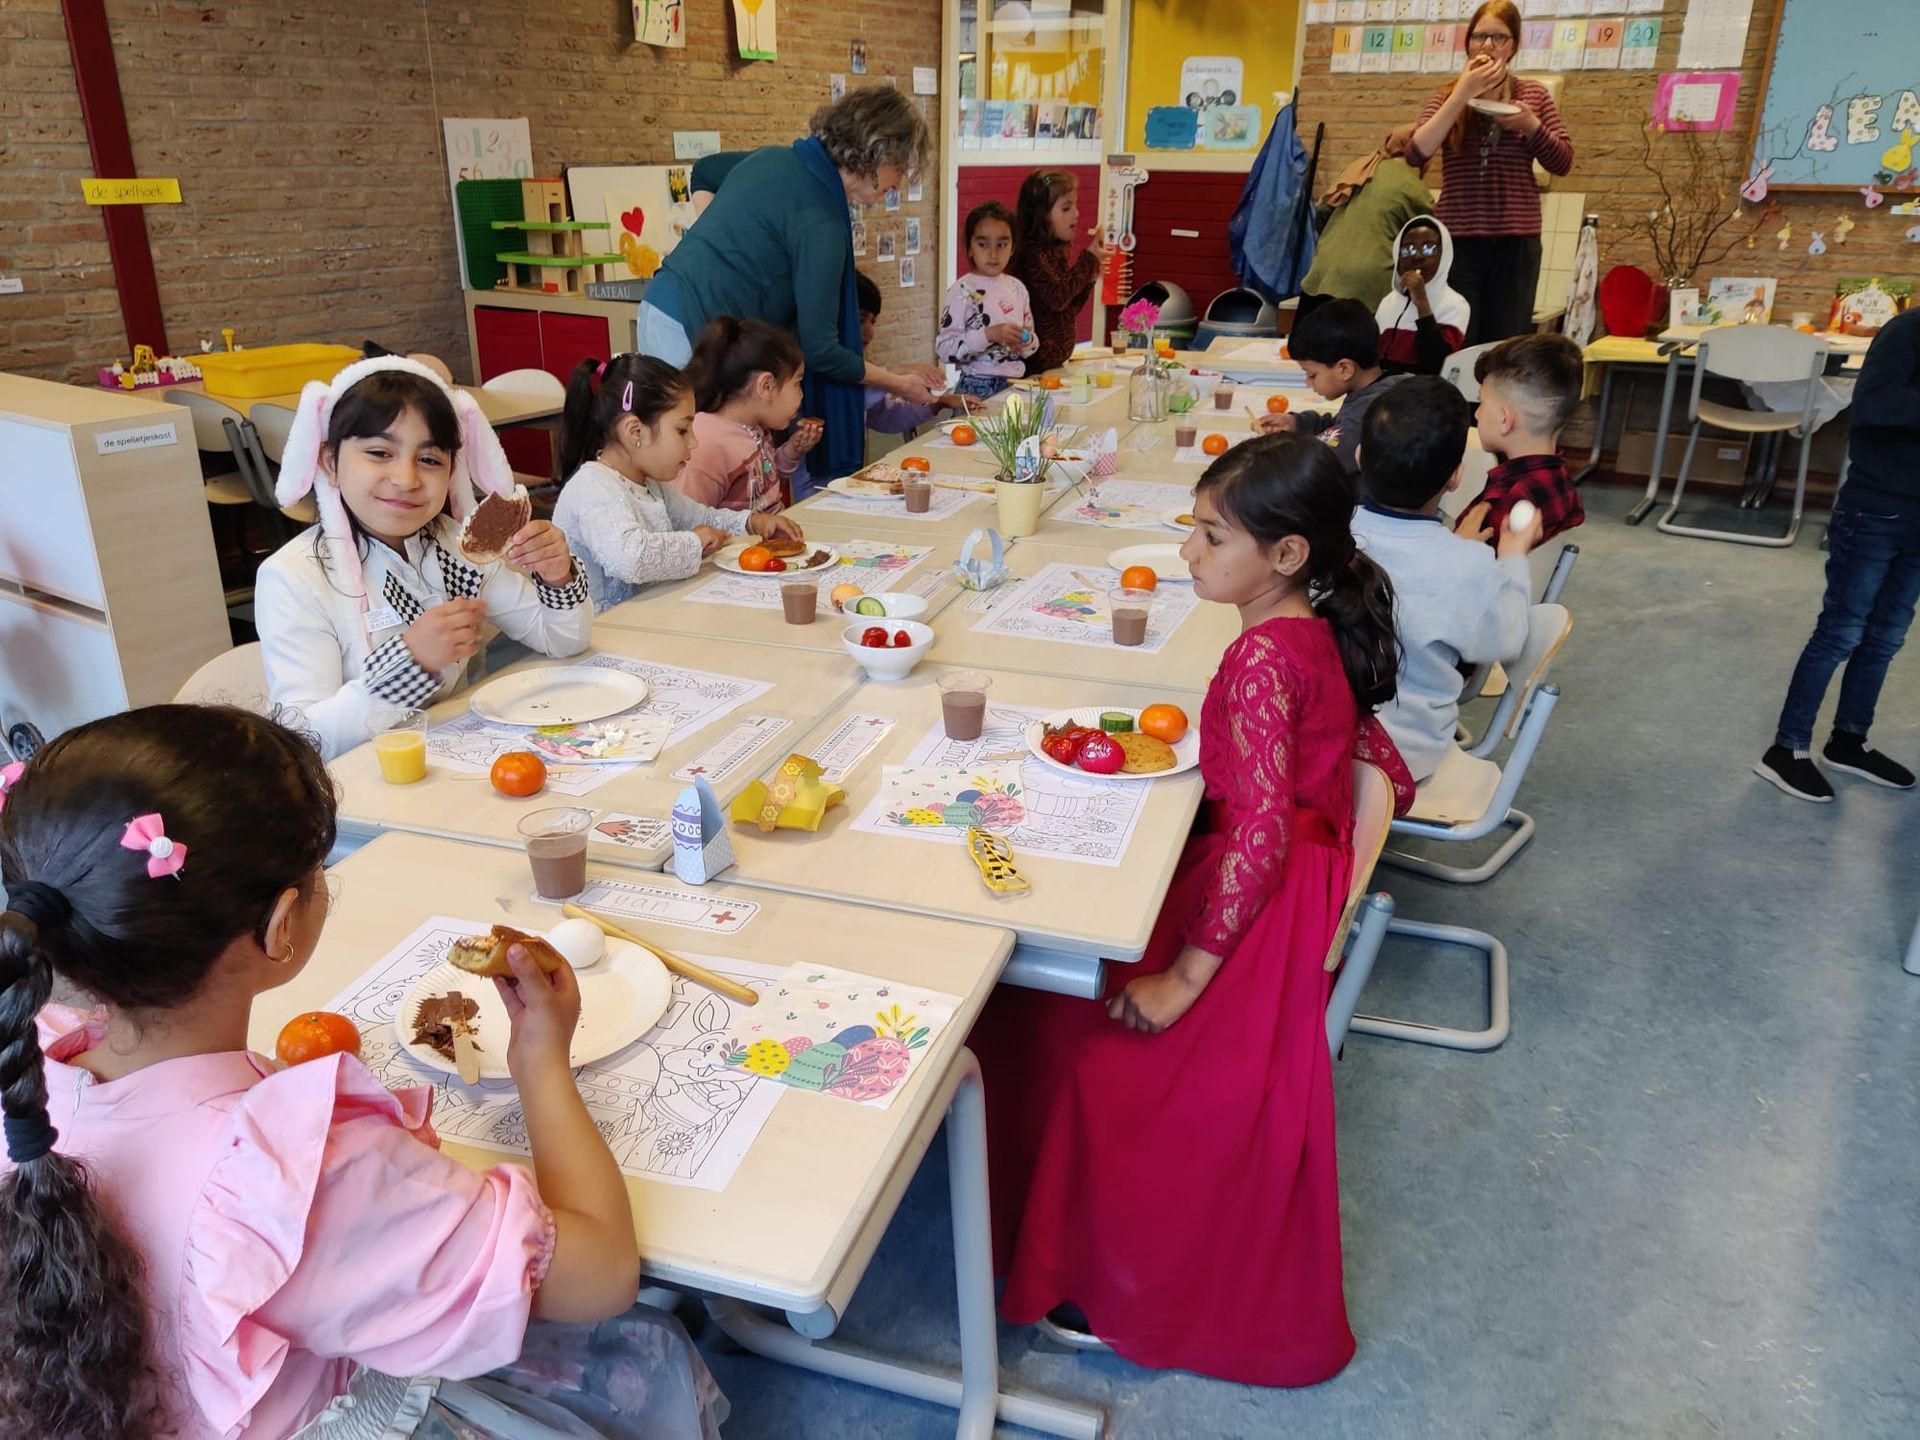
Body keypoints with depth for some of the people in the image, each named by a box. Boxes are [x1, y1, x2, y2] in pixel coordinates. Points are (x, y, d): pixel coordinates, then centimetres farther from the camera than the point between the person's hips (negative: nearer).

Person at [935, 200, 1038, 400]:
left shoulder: (1017, 288, 7)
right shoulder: (962, 291, -10)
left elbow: (1032, 339, 17)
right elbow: (944, 348, -17)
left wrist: (1027, 341, -6)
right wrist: (988, 335, -25)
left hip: (1014, 384, 5)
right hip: (977, 387, -5)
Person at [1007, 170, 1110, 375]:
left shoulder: (1057, 252, 14)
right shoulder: (1033, 254, -15)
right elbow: (1057, 297, -27)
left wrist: (1089, 278, 7)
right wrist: (1088, 260, -17)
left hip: (1056, 358, 9)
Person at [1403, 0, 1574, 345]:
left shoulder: (1533, 95, 10)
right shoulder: (1450, 96, 8)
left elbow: (1563, 162, 7)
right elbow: (1416, 154, -10)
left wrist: (1531, 125, -9)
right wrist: (1463, 93, -13)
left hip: (1516, 240, 1)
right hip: (1457, 238, -1)